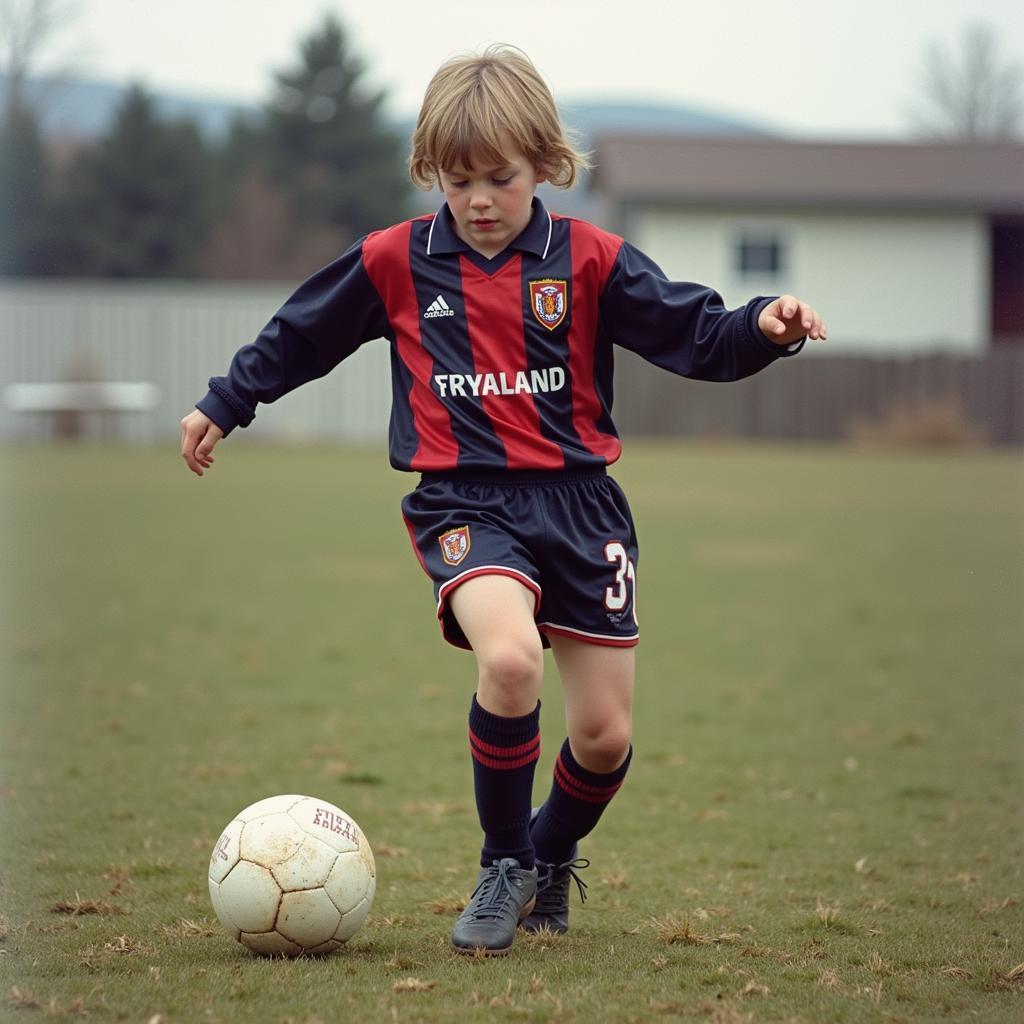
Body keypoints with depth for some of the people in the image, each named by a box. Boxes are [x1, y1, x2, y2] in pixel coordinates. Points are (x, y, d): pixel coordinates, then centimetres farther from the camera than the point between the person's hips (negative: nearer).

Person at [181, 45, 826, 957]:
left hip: (578, 499, 2)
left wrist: (764, 327, -20)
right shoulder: (395, 262, 4)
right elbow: (301, 336, 18)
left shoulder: (588, 259, 2)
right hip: (465, 504, -2)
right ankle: (504, 867, -8)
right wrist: (223, 405, 23)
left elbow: (695, 333, -1)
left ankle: (554, 854, 36)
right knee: (509, 658, -31)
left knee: (605, 735, 2)